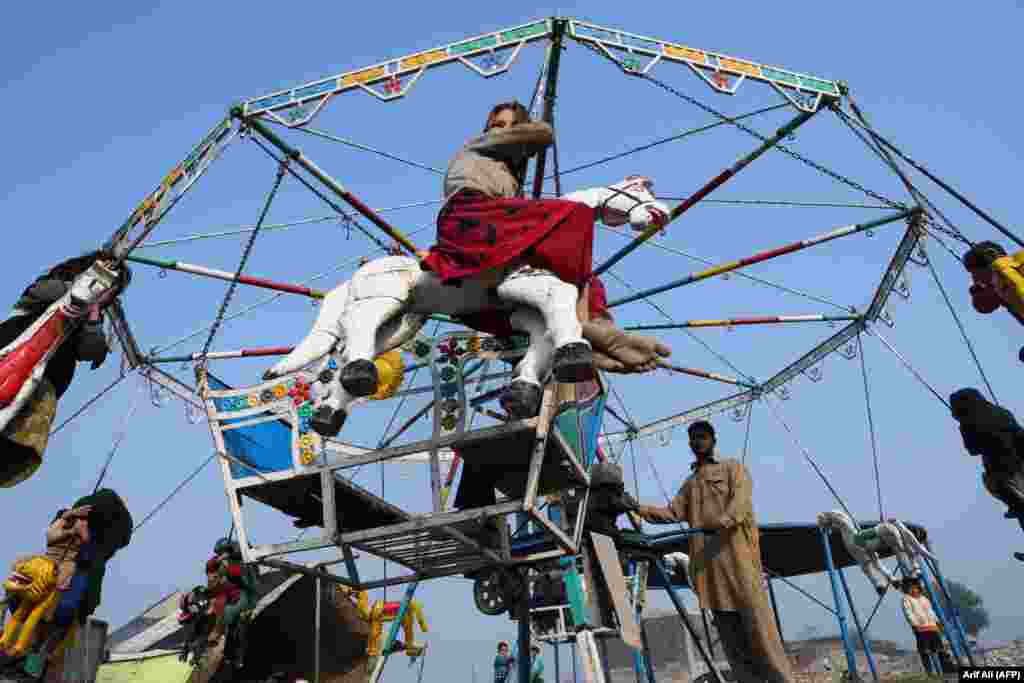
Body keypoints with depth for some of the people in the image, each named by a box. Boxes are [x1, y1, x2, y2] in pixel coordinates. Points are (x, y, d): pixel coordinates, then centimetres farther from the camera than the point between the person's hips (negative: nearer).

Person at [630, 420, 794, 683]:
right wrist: (639, 508, 0)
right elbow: (673, 513, 14)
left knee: (755, 617, -9)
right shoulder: (689, 483, 26)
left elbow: (741, 497, -8)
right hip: (705, 555, 5)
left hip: (735, 547, -5)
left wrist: (725, 520, -28)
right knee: (727, 626, 3)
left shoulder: (732, 467, 12)